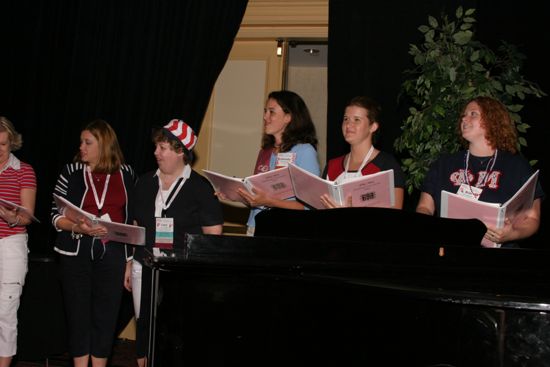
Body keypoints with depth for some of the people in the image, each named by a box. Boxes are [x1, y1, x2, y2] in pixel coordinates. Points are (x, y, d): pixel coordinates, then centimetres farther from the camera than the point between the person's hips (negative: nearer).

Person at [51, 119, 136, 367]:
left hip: (112, 254, 0)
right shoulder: (71, 171, 3)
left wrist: (130, 259, 7)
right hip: (76, 253, 0)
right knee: (78, 314, 4)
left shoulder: (125, 173, 6)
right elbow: (56, 215, 2)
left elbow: (133, 218, 10)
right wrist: (78, 227, -18)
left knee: (106, 316, 4)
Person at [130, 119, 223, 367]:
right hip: (145, 269, 5)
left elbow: (213, 236, -4)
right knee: (144, 326, 8)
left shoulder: (200, 187, -3)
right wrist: (128, 264, 13)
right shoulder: (145, 182, 12)